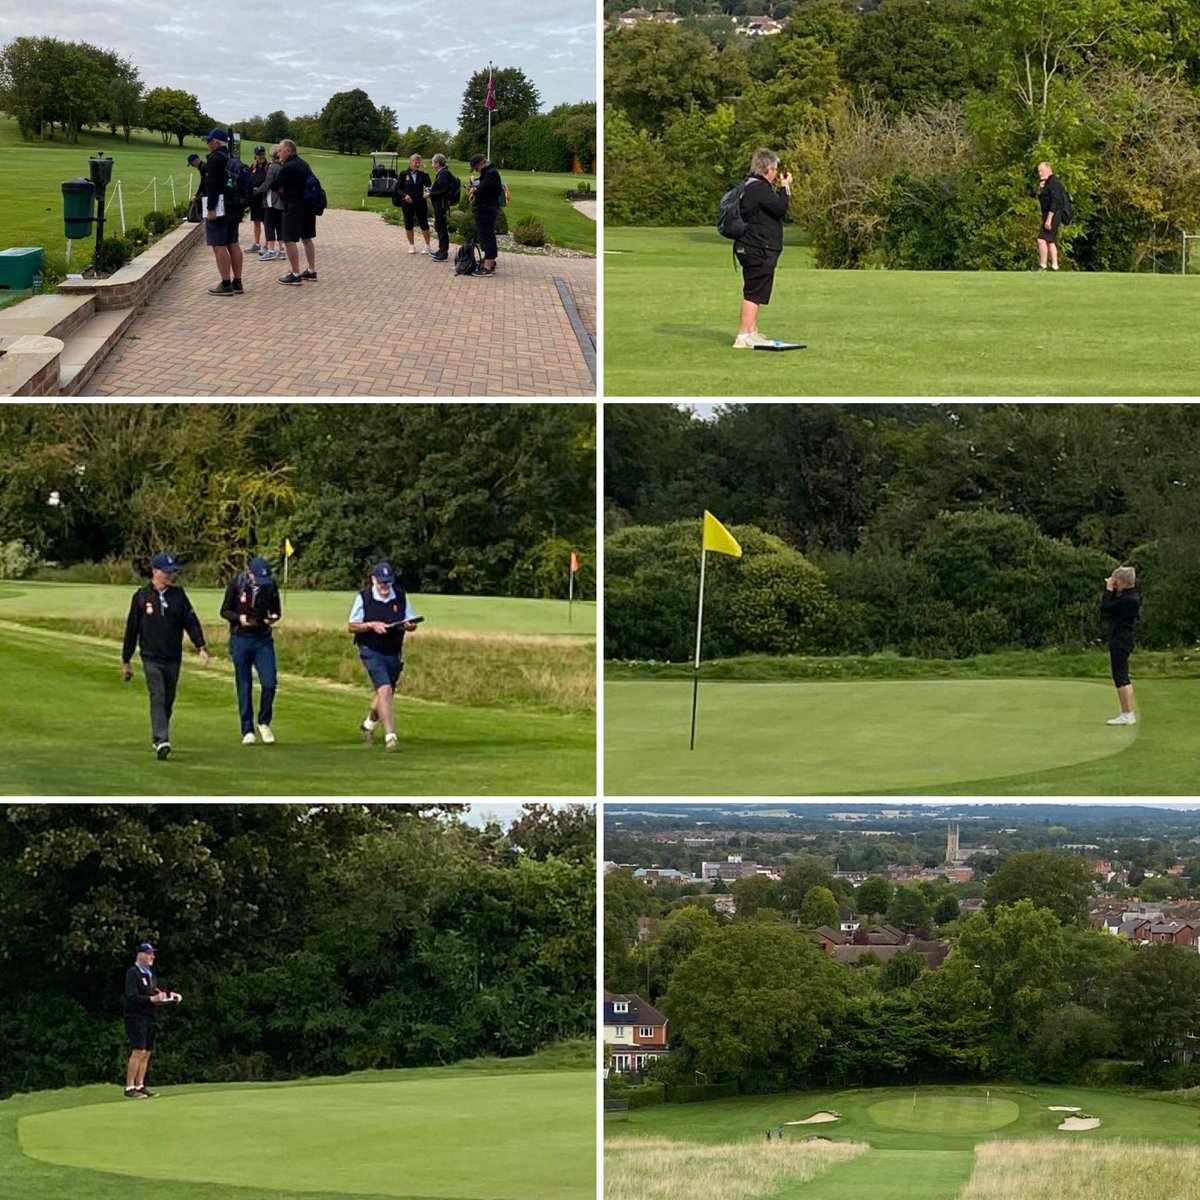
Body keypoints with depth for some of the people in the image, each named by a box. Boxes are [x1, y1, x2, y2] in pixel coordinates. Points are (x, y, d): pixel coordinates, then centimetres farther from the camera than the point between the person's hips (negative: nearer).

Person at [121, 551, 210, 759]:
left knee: (168, 700, 10)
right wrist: (126, 660, 7)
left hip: (173, 658, 3)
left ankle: (157, 738, 26)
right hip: (151, 658, -3)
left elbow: (191, 621, 3)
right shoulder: (141, 596, 0)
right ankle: (161, 741, -25)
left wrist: (200, 647, -11)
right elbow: (131, 629, 5)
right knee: (158, 696, -16)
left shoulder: (178, 595, 6)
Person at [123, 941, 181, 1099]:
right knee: (138, 1051, -13)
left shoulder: (149, 973, 18)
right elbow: (132, 996, -19)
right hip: (136, 1017, -9)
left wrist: (169, 995, 5)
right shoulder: (133, 973, -9)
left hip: (149, 1018, 9)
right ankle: (129, 1088, -12)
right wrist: (152, 999, -27)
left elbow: (156, 992, 22)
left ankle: (140, 1086, 12)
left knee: (146, 1053, 7)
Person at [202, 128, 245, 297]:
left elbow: (212, 185, -20)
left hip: (218, 209, -9)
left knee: (219, 247, -8)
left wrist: (211, 208, -21)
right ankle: (237, 283, 13)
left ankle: (226, 285, -11)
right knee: (233, 245, 12)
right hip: (233, 209, 9)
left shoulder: (215, 158, -13)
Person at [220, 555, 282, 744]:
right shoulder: (236, 585, -8)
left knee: (269, 683, -8)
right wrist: (239, 618, -20)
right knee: (244, 687, 2)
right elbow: (224, 611, -1)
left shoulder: (270, 586, -2)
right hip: (241, 640, -2)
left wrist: (274, 617, -12)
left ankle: (264, 723, 14)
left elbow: (276, 609, 11)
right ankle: (247, 731, 9)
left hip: (263, 640, 2)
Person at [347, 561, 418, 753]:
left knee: (386, 694, 17)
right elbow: (352, 626, -4)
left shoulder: (401, 597, 2)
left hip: (394, 652, 5)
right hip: (371, 651, -5)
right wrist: (372, 625, -21)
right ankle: (390, 736, -22)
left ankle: (368, 724, 44)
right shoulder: (363, 598, -8)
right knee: (384, 689, -19)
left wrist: (409, 626, -17)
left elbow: (411, 624, 7)